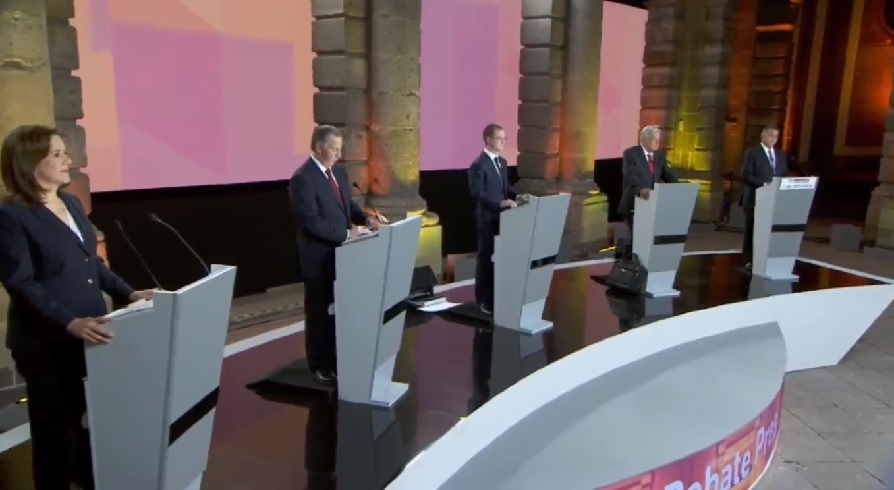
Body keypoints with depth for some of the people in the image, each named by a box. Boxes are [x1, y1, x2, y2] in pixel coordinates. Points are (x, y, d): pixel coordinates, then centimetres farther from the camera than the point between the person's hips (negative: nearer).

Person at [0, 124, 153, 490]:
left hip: (91, 335, 7)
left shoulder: (71, 203, 11)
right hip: (46, 344, -7)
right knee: (55, 429, 9)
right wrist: (70, 323, -31)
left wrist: (127, 294, 6)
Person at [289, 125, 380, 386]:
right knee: (319, 312, 7)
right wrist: (347, 234, -24)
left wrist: (365, 219, -2)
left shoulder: (339, 172, 9)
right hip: (319, 256, -7)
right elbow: (311, 221, -24)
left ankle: (335, 359, 30)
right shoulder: (303, 178, -18)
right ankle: (319, 366, 22)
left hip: (341, 253, 8)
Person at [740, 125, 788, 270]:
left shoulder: (781, 155, 17)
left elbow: (785, 176, 18)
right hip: (755, 199, -5)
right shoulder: (752, 153, -2)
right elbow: (746, 175, -12)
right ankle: (749, 261, 8)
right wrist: (763, 183, -22)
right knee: (752, 231, 2)